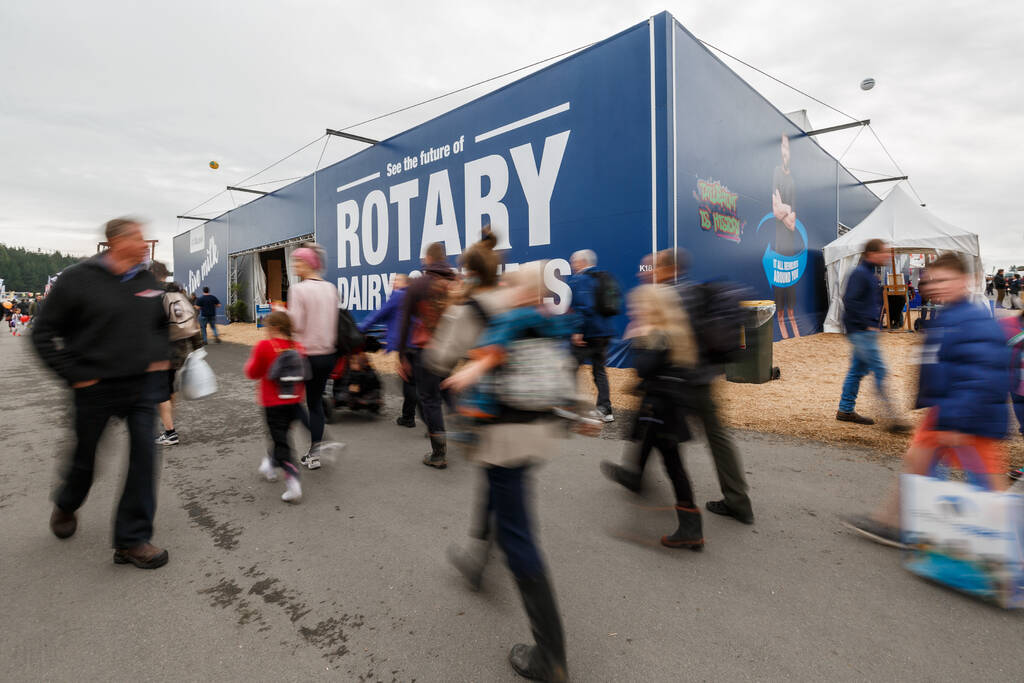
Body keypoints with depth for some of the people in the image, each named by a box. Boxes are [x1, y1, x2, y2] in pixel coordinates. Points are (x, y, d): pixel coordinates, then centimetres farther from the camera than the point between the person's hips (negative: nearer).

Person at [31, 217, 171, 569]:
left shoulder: (148, 282, 5)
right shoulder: (78, 279, -9)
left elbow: (163, 324, 21)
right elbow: (44, 334, -5)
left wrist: (160, 356, 7)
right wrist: (75, 375, -11)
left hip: (142, 385, 3)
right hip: (96, 387, -3)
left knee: (144, 455, -4)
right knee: (85, 458, 15)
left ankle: (132, 540, 7)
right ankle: (65, 507, 50)